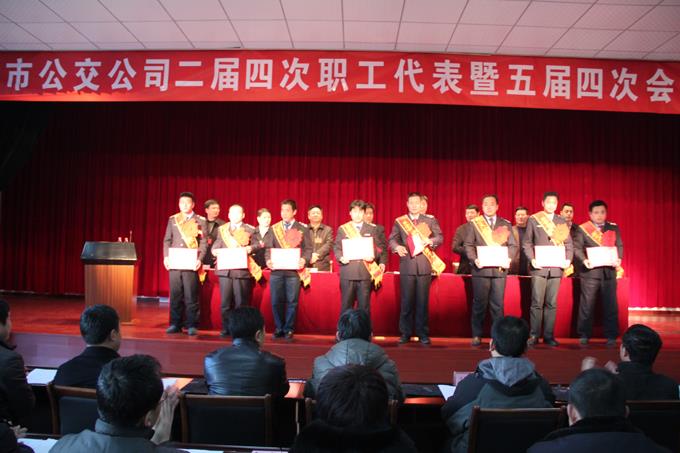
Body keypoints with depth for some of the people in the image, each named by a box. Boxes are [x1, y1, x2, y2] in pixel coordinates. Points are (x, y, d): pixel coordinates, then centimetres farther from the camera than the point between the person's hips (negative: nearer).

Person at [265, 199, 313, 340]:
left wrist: (304, 260, -17)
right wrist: (268, 260, -8)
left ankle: (289, 329, 11)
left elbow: (308, 248, 2)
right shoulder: (274, 228, 14)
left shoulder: (302, 229, 7)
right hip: (276, 270, 2)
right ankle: (279, 328, 16)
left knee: (292, 301, 0)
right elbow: (268, 248, 10)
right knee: (276, 301, 3)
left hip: (294, 270, -2)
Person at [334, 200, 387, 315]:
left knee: (364, 306, 2)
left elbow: (378, 248, 7)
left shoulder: (372, 229, 12)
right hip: (347, 273, 0)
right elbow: (337, 248, 9)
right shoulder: (342, 229, 12)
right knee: (346, 306, 3)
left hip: (366, 273, 0)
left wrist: (373, 256, -12)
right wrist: (341, 257, -10)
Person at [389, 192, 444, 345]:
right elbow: (392, 239, 4)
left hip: (424, 265, 0)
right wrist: (397, 247, -17)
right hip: (407, 265, 0)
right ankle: (405, 333, 12)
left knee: (423, 301, 2)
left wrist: (430, 241, -16)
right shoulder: (399, 221, 11)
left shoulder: (430, 220, 11)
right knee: (407, 301, 3)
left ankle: (423, 334, 11)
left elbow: (440, 238, 5)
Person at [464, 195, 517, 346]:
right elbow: (468, 245, 4)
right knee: (479, 304, 2)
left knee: (497, 304, 3)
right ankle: (477, 335, 10)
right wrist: (474, 259, -12)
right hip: (481, 269, -1)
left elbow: (513, 245, 8)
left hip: (499, 269, 1)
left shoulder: (506, 224, 12)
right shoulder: (474, 223, 8)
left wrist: (508, 258, -9)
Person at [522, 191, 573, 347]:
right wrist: (532, 259, -11)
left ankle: (549, 335, 11)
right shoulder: (533, 220, 6)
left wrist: (568, 260, -4)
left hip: (556, 268, 3)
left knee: (552, 304, 5)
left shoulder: (562, 222, 13)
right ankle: (534, 335, 4)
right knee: (537, 303, -4)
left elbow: (569, 244, 12)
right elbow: (526, 243, 4)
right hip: (539, 268, -2)